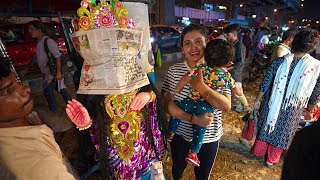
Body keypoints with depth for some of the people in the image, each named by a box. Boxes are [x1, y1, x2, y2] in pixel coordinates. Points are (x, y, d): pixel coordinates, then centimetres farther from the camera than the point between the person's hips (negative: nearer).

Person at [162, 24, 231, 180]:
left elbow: (226, 106, -20)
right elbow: (167, 103, -15)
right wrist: (193, 119, -27)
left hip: (209, 138, 0)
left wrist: (199, 85, -31)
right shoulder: (174, 71, -11)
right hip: (180, 134, 1)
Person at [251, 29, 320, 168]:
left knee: (266, 126, 19)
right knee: (282, 132, 17)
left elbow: (265, 84, -9)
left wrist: (258, 100, 4)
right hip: (293, 110, 0)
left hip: (273, 103, 0)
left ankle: (258, 151, 37)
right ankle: (272, 159, 33)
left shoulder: (279, 62, -13)